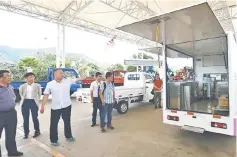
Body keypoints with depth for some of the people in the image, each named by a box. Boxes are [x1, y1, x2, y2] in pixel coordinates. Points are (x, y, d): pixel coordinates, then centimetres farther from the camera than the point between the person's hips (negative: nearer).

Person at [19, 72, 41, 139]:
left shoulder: (37, 86, 0)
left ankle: (37, 131, 20)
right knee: (25, 119, 8)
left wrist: (37, 100, 4)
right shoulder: (22, 86, 4)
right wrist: (24, 99, 11)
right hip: (25, 102, 2)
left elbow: (39, 94, 9)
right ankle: (26, 133, 22)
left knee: (35, 118, 3)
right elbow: (21, 94, 18)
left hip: (33, 102, -2)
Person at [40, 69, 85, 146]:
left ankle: (68, 136, 39)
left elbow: (78, 79, -3)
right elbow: (46, 95, -2)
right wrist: (42, 106, -4)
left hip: (67, 106, 2)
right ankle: (54, 140, 27)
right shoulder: (50, 84, -5)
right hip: (55, 108, -2)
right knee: (54, 124, 7)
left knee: (67, 122, 18)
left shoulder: (68, 80, -3)